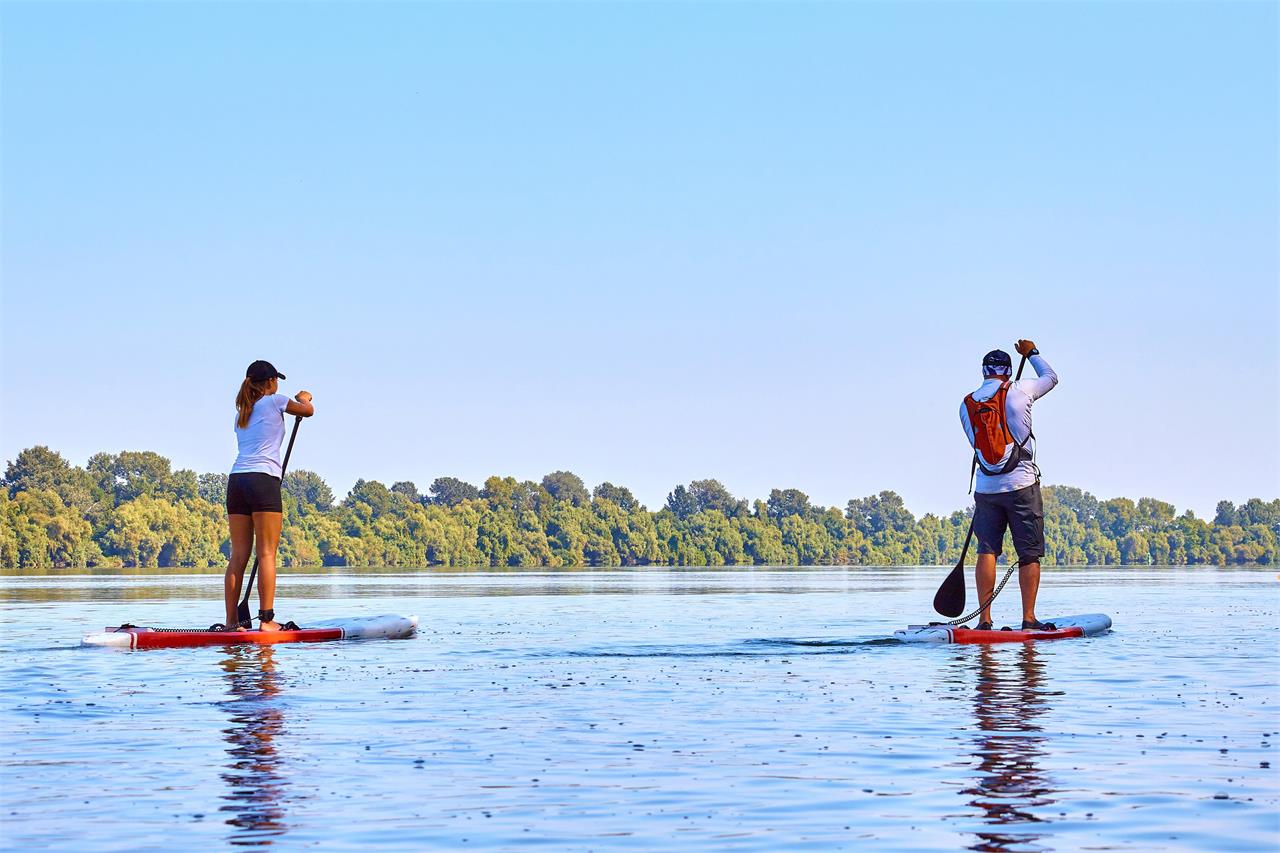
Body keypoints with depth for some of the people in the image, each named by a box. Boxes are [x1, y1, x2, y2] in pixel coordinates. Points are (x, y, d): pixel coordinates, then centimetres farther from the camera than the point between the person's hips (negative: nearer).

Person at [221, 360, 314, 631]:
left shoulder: (242, 412, 23)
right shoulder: (274, 401, 4)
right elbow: (308, 411, 20)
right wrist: (304, 398, 40)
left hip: (236, 479, 7)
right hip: (262, 479, -7)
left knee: (238, 555, 5)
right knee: (267, 554, -7)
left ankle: (231, 621, 2)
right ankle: (267, 619, -11)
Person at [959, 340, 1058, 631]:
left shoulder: (966, 405, 5)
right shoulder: (1019, 390, -3)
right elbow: (1051, 377, 16)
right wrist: (1032, 353, 31)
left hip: (986, 489, 3)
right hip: (1022, 485, -3)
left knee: (987, 551, 4)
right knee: (1029, 553, 1)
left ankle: (985, 620, -1)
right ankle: (1028, 618, -2)